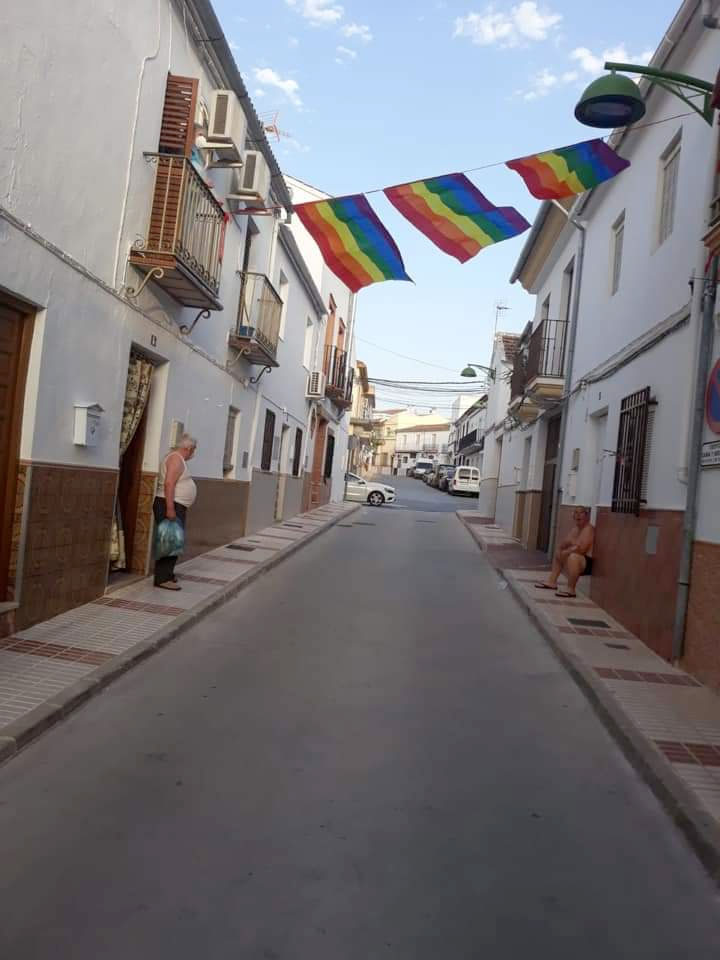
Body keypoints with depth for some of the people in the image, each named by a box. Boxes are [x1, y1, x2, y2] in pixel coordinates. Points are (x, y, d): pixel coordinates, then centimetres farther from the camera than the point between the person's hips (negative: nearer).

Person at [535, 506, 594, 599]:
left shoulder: (589, 529, -17)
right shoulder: (575, 528, 12)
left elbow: (581, 549, -29)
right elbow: (564, 544, 12)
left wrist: (565, 552, -19)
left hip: (587, 562, -11)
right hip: (576, 559, 11)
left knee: (573, 556, -38)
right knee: (558, 553, 23)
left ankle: (571, 590, -31)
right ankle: (552, 581, 15)